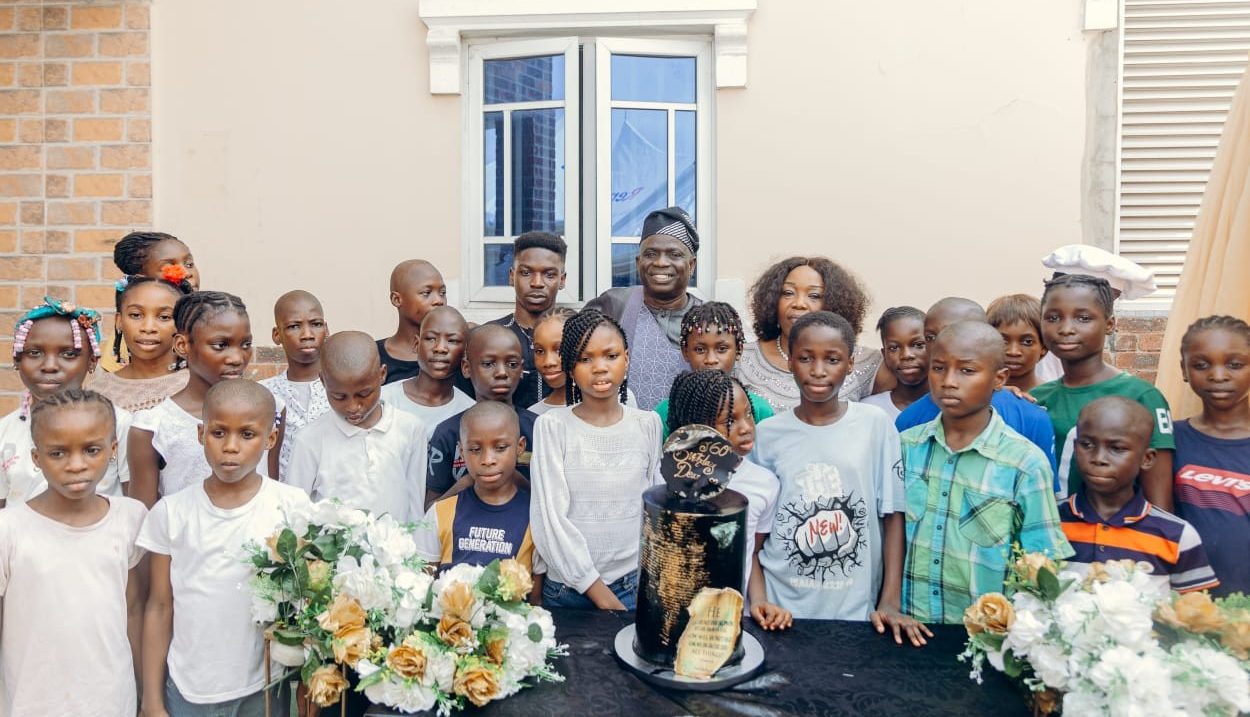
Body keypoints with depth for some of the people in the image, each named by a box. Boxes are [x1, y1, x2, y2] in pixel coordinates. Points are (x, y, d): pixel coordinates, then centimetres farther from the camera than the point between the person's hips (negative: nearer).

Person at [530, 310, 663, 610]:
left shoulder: (648, 424, 0)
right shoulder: (551, 425, -8)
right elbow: (550, 518, -11)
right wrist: (601, 594, -13)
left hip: (636, 585, 2)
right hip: (567, 589, -1)